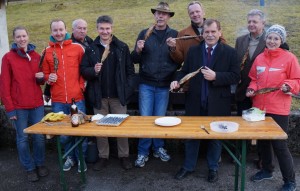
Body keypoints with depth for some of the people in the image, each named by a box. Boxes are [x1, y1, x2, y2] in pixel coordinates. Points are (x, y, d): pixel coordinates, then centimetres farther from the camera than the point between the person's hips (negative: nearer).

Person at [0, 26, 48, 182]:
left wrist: (41, 78, -6)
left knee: (39, 136, 8)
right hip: (18, 106, -3)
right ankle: (30, 168, 19)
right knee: (22, 138, 5)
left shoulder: (36, 56, 9)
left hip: (37, 104, 3)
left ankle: (40, 164, 25)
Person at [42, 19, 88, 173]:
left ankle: (81, 158, 25)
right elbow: (45, 73, 13)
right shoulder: (47, 51, 6)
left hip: (77, 98, -2)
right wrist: (49, 78, -8)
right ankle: (70, 157, 32)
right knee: (63, 132, 10)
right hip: (58, 101, 2)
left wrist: (81, 85, -6)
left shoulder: (77, 48, 2)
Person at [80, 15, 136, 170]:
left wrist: (128, 89, -7)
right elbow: (83, 70, 1)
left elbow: (130, 70, 0)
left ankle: (124, 156, 22)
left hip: (118, 95, -1)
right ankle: (103, 157, 25)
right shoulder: (91, 49, 2)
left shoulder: (122, 47, 0)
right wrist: (93, 71, -18)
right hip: (99, 96, 1)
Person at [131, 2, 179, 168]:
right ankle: (143, 152, 15)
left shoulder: (174, 35, 2)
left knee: (160, 119, 10)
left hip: (164, 85, 0)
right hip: (146, 84, 0)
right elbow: (135, 60, 3)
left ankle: (158, 148, 29)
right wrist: (138, 50, -18)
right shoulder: (144, 34, 3)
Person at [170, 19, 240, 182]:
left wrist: (216, 76, -22)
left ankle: (213, 168, 33)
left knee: (216, 137, 14)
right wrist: (177, 81, -14)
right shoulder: (193, 50, 5)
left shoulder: (229, 52, -3)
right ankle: (188, 166, 32)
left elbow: (235, 76, -9)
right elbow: (185, 71, 5)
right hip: (195, 103, 2)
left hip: (218, 104, -2)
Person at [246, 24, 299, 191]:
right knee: (263, 141, 17)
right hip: (259, 107, 5)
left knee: (280, 145, -2)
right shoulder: (259, 58, 7)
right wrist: (252, 89, -2)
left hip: (278, 109, -5)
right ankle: (267, 170, 37)